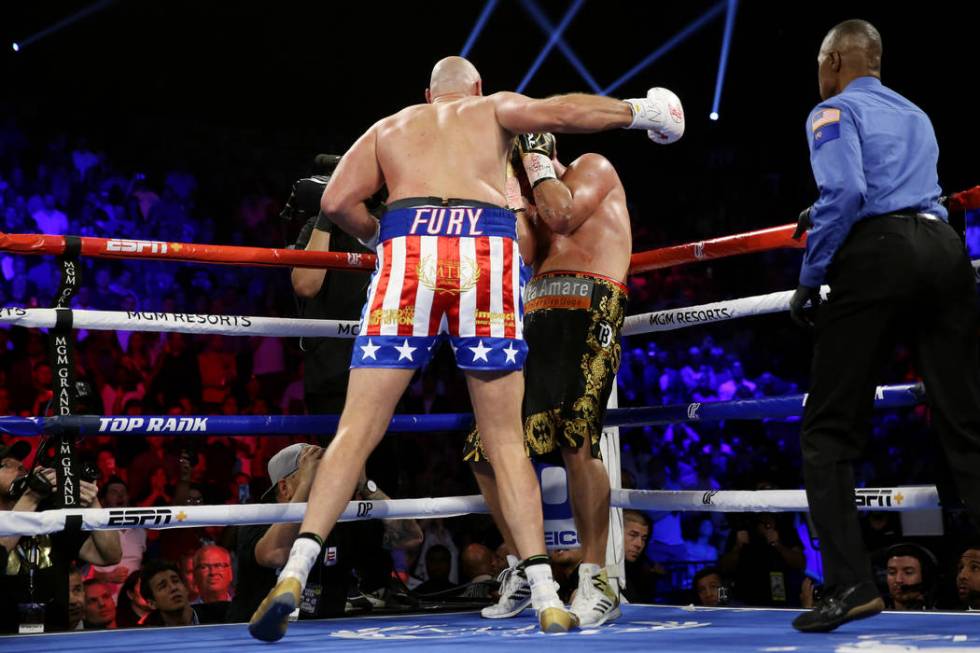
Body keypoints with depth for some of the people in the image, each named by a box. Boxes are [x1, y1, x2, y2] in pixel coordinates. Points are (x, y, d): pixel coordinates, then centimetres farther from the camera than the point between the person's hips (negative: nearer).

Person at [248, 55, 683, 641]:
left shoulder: (389, 127, 29)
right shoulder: (493, 109, 25)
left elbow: (337, 202, 16)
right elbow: (561, 111, 7)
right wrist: (640, 110, 18)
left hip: (410, 249, 0)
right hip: (487, 249, 0)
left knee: (358, 431, 1)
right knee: (506, 439, 6)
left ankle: (295, 573, -13)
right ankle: (546, 597, 0)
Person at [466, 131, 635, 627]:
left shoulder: (592, 168, 13)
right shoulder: (536, 207, 32)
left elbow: (562, 214, -7)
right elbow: (526, 252, 12)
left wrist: (535, 160, 7)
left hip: (589, 311, -8)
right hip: (537, 320, 8)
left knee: (576, 442, -24)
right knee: (488, 447, 2)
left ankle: (595, 583, -18)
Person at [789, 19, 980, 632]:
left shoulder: (835, 111, 5)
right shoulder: (916, 115, 28)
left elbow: (845, 191, -13)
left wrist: (810, 279, -7)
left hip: (877, 253, -6)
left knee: (830, 428, 0)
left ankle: (851, 583, -10)